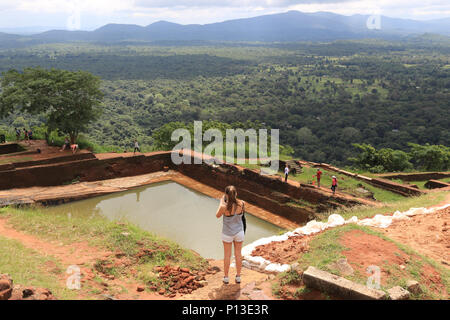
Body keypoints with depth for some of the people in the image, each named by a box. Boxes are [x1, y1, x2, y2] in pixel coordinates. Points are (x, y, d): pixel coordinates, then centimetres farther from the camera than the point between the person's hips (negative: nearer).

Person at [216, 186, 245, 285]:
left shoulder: (224, 207, -28)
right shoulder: (241, 204, -20)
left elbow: (217, 215, -6)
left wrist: (221, 202, 0)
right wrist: (234, 198, 3)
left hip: (227, 233, -2)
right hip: (239, 232, 2)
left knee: (227, 255, 16)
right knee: (238, 254, 18)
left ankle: (226, 277, 30)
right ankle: (238, 277, 30)